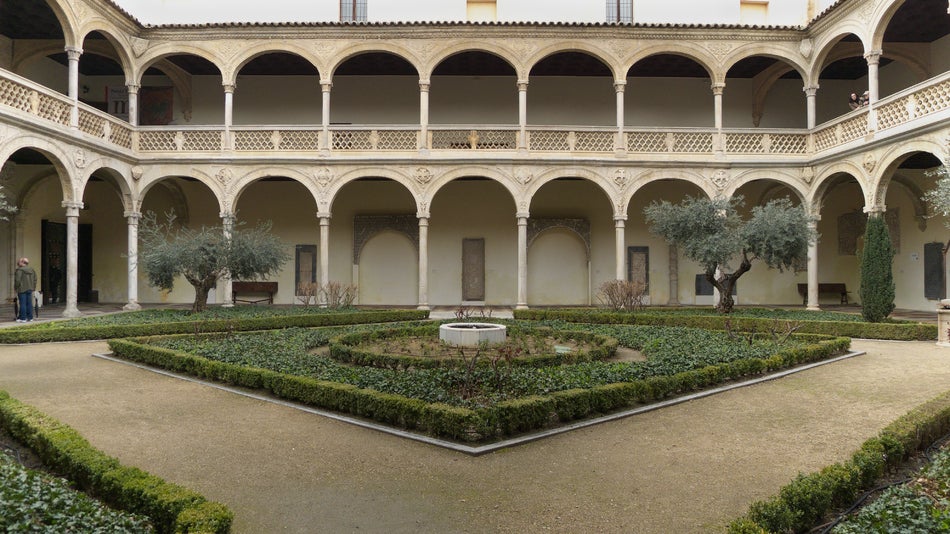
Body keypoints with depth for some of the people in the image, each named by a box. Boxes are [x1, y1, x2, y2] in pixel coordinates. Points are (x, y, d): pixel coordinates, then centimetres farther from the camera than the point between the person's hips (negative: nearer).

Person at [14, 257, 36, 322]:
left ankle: (23, 318, -2)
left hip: (22, 289, -7)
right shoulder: (32, 270, 8)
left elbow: (17, 280, -16)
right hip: (29, 289, 7)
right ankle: (30, 317, 12)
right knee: (29, 303, 9)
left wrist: (16, 288, -4)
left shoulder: (19, 270, -13)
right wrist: (33, 287, 17)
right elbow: (35, 279, 12)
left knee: (22, 303, -3)